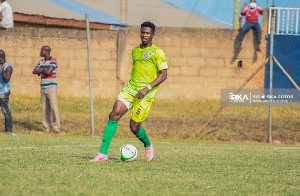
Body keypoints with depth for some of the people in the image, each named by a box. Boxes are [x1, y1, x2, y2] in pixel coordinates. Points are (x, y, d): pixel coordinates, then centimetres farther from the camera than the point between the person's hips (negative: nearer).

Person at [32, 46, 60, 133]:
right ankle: (46, 128, 6)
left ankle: (57, 128, -9)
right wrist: (44, 70, -11)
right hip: (43, 88, 7)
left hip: (51, 87, -7)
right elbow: (34, 71, 2)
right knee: (45, 108, 3)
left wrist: (41, 71, -2)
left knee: (54, 108, -10)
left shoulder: (53, 61, -8)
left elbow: (48, 72, -21)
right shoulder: (41, 62, 14)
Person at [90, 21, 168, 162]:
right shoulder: (135, 51, 16)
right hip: (130, 88, 5)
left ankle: (148, 145, 30)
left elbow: (163, 75, -10)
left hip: (145, 94, -5)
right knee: (114, 115, -16)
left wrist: (147, 88, -19)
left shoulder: (157, 52, -4)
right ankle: (103, 153, -18)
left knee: (134, 127, -5)